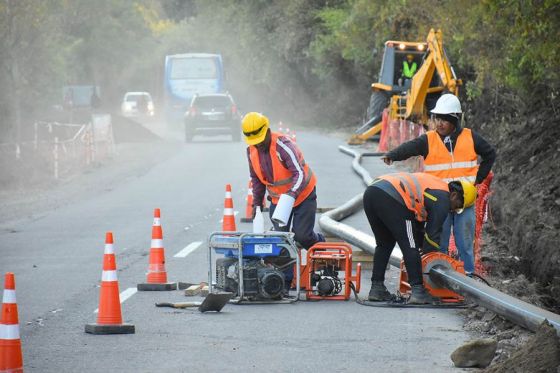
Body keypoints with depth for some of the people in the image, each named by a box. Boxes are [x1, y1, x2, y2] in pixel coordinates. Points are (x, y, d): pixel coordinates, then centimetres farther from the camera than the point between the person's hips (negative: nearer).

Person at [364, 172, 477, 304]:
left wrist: (422, 247, 38)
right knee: (410, 247, 0)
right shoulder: (442, 199, 5)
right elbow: (433, 234, 4)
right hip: (390, 199, -9)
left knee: (384, 244, 23)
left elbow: (417, 224, 38)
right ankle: (417, 291, -4)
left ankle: (376, 289, 20)